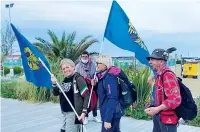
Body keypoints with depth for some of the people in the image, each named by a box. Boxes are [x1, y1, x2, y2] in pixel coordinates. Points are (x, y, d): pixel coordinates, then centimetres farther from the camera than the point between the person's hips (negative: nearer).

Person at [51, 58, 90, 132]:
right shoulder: (65, 80, 11)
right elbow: (56, 93, 17)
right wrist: (54, 84, -2)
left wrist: (84, 111, -19)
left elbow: (87, 96, -16)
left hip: (74, 113, -8)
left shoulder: (78, 79, -12)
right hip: (65, 113, 8)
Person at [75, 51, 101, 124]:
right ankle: (86, 117, 17)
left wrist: (93, 80, -22)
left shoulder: (92, 64, 2)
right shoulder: (78, 66, 2)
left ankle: (95, 116, 23)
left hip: (93, 85, 1)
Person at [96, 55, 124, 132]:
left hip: (112, 114, -9)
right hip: (109, 113, 9)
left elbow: (112, 99, -25)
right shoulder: (103, 75, 7)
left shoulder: (109, 77, -20)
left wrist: (108, 119, -27)